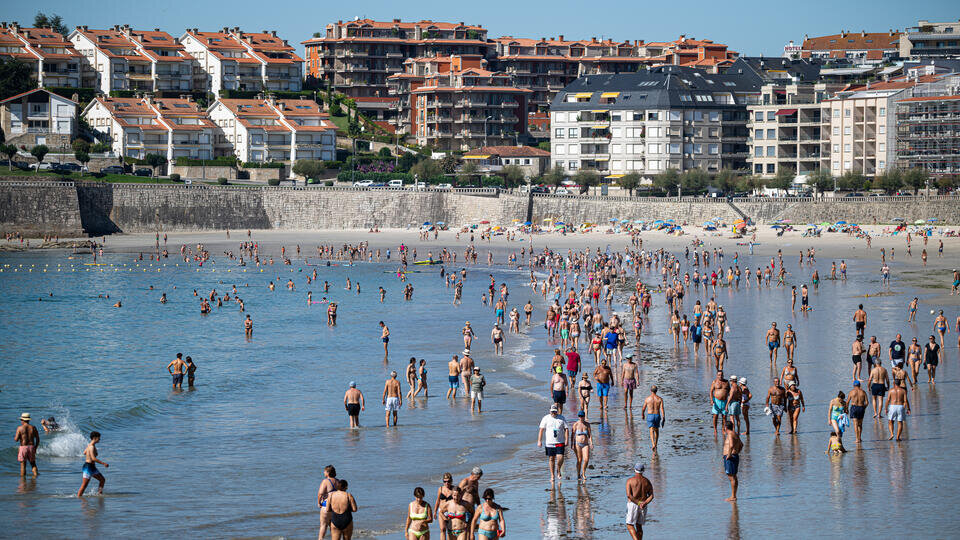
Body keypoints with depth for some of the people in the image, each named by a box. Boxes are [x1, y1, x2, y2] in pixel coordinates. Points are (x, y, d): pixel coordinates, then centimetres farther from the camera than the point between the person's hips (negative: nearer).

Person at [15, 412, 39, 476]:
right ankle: (35, 474, 1)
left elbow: (16, 439, -9)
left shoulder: (20, 428, -6)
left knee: (23, 464, 5)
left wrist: (15, 437, 15)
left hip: (23, 447, -3)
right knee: (33, 463, 16)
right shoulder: (33, 428, 3)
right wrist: (35, 448, 17)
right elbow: (38, 439, 5)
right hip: (31, 447, 3)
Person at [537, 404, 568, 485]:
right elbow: (541, 430, 0)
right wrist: (539, 441, -8)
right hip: (549, 442, 0)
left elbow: (566, 430, 4)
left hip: (560, 442, 0)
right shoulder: (546, 418, 2)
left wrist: (566, 441, -4)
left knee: (560, 458, -12)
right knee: (551, 459, 5)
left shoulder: (562, 418, 4)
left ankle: (558, 471, 15)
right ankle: (552, 476, 14)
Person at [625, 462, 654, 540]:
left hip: (633, 504, -4)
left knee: (630, 525, 3)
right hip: (643, 506, 4)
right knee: (639, 526, 14)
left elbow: (629, 495, -17)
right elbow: (651, 496, -2)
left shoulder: (630, 480, -7)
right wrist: (644, 503, -13)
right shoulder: (647, 481, 6)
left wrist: (638, 503, -14)